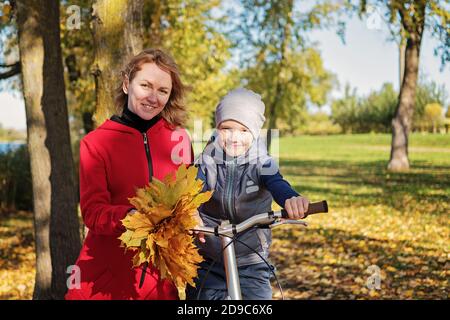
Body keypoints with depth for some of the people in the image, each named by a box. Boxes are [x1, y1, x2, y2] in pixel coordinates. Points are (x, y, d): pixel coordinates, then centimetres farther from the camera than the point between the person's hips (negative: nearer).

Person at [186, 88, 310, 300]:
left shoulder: (261, 162, -6)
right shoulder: (208, 160, -4)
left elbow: (276, 184, -26)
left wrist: (291, 199, -51)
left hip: (252, 264, -1)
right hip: (207, 263, 1)